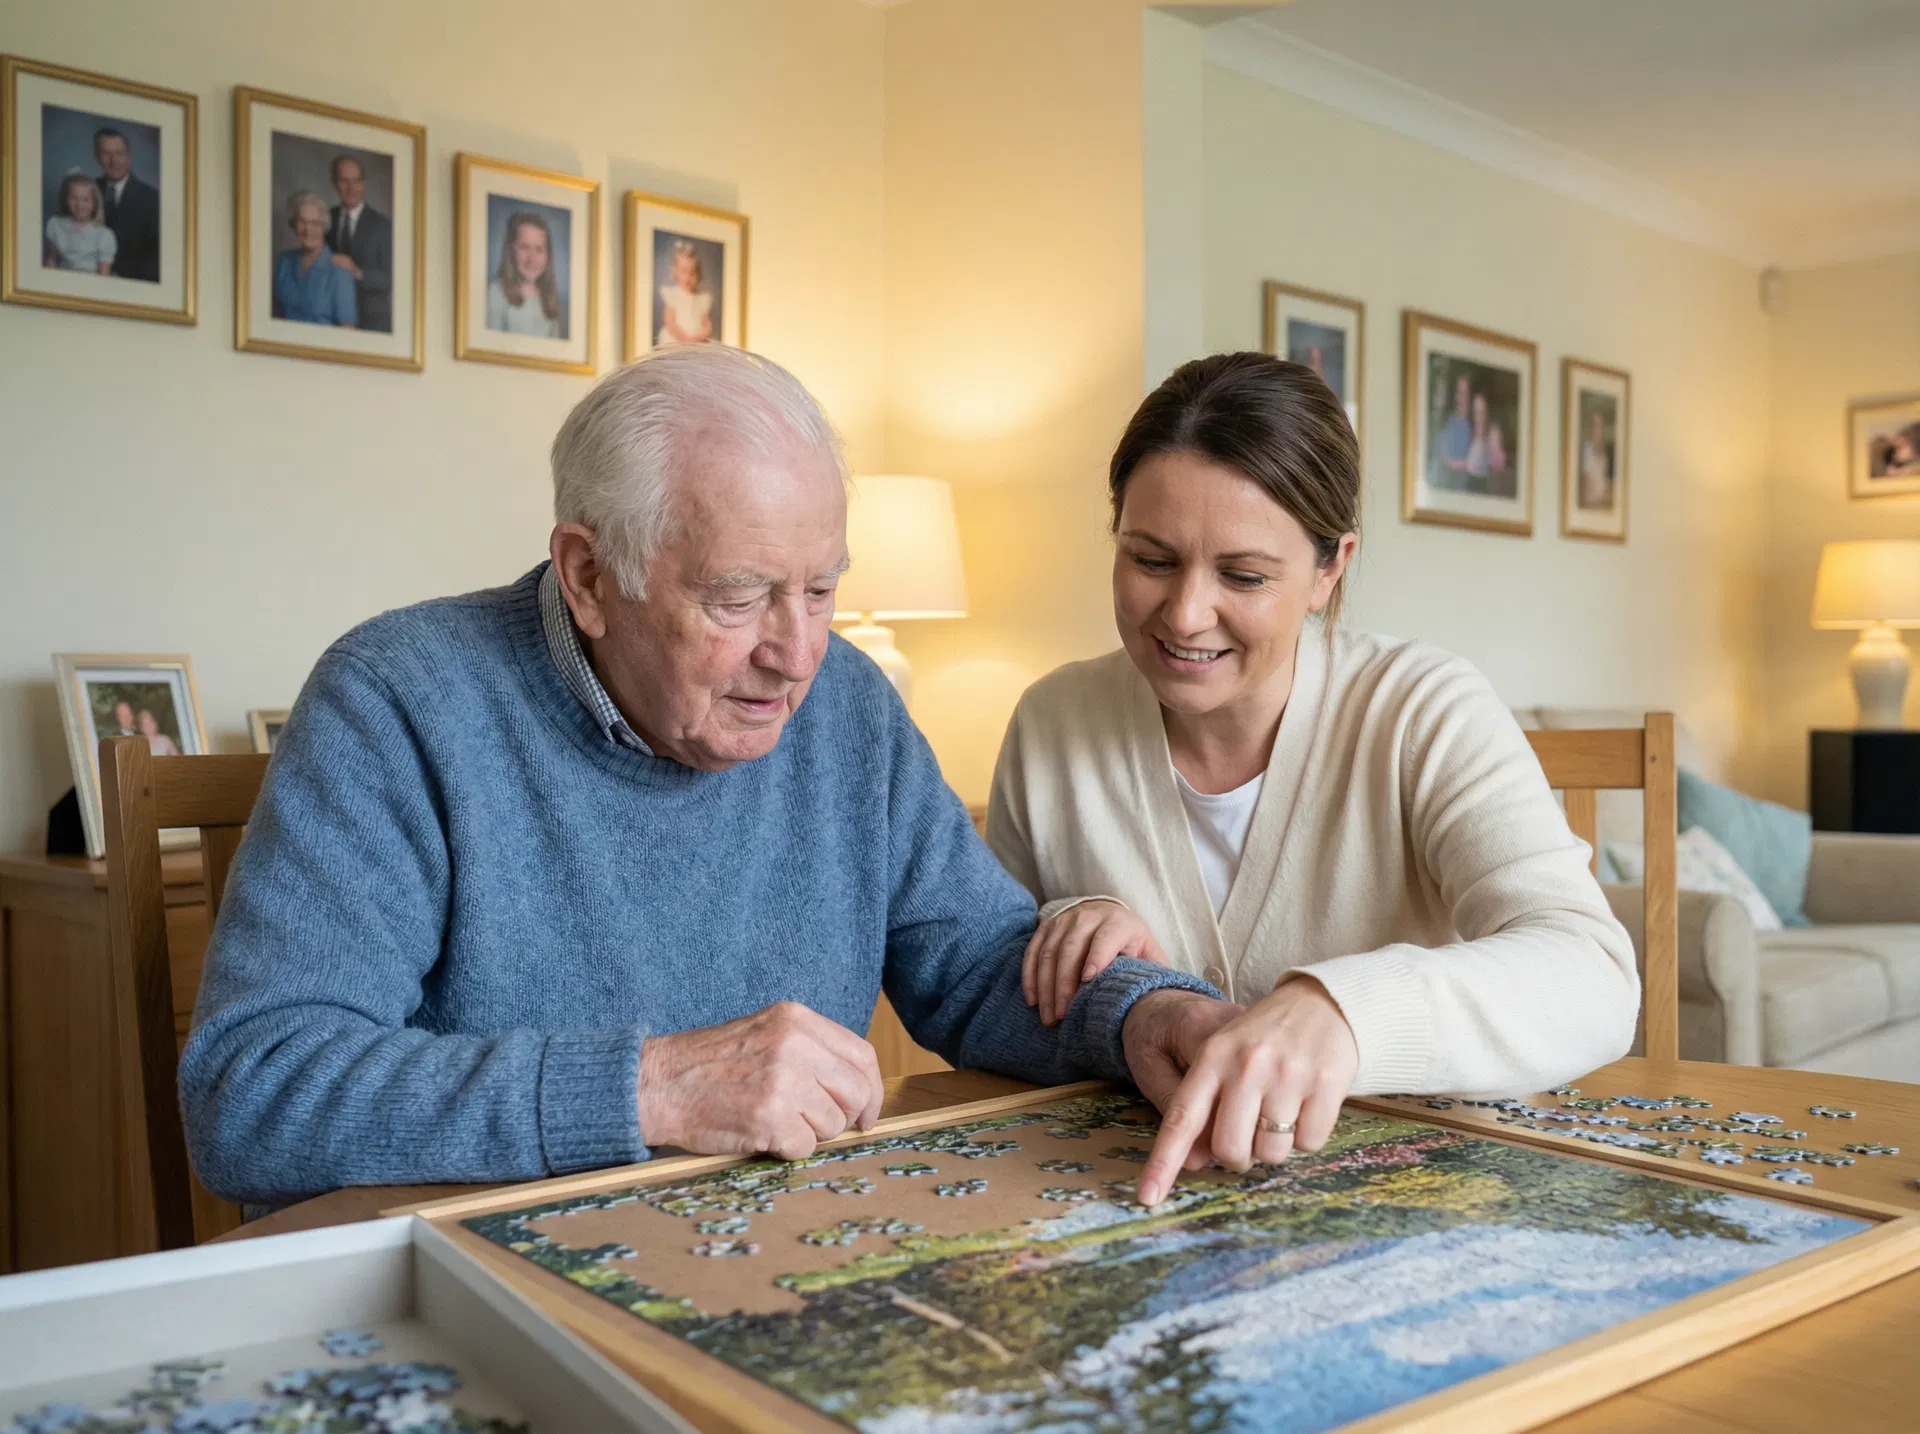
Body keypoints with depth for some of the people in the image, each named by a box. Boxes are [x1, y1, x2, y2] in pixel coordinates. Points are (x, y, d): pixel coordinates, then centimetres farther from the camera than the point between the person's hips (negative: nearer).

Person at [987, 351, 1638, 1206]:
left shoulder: (1427, 716, -10)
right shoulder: (1052, 725, -2)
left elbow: (1593, 981, -23)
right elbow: (989, 998, 9)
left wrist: (1337, 1007, -40)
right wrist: (1063, 944, -13)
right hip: (1119, 1198, 3)